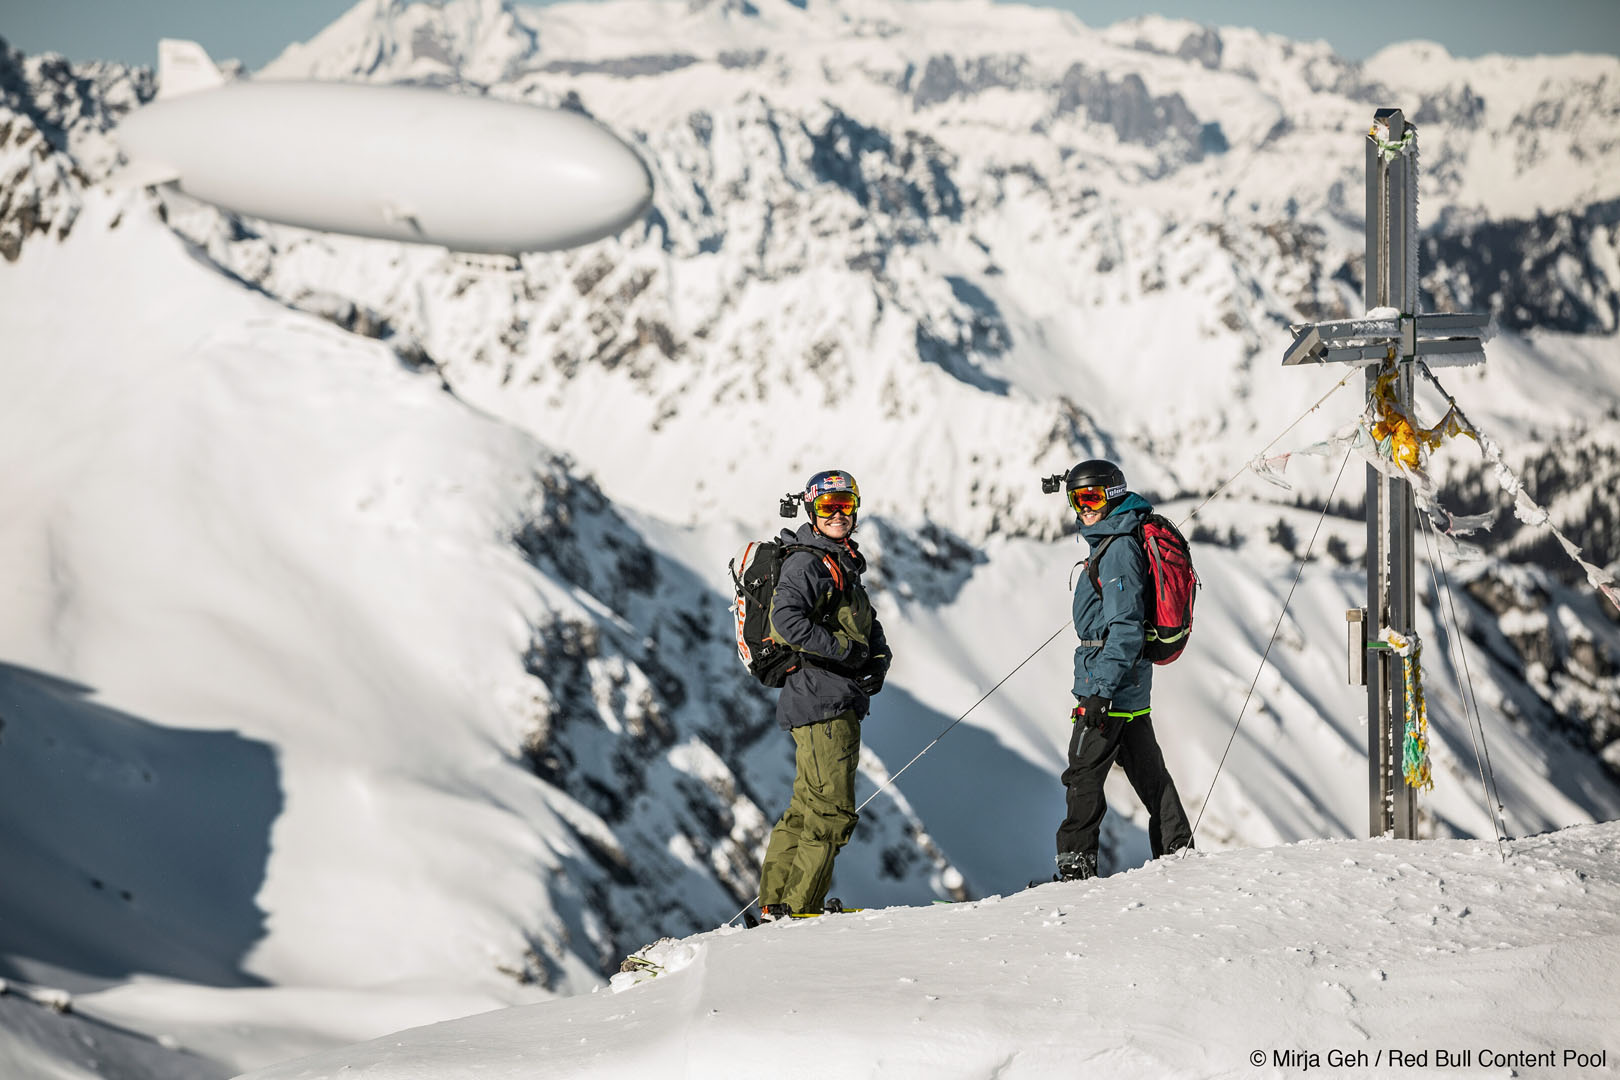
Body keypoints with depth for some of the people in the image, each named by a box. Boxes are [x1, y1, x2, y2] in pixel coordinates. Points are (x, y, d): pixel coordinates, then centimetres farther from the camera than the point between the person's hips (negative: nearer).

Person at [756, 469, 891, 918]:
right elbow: (786, 619, -24)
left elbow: (869, 627, 23)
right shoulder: (807, 563, -10)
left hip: (842, 703, 10)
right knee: (833, 810, -11)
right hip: (820, 701, -10)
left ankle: (775, 902, 18)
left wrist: (878, 661, 3)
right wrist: (844, 651, -21)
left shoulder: (844, 566, 21)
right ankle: (797, 907, -7)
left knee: (809, 806, 13)